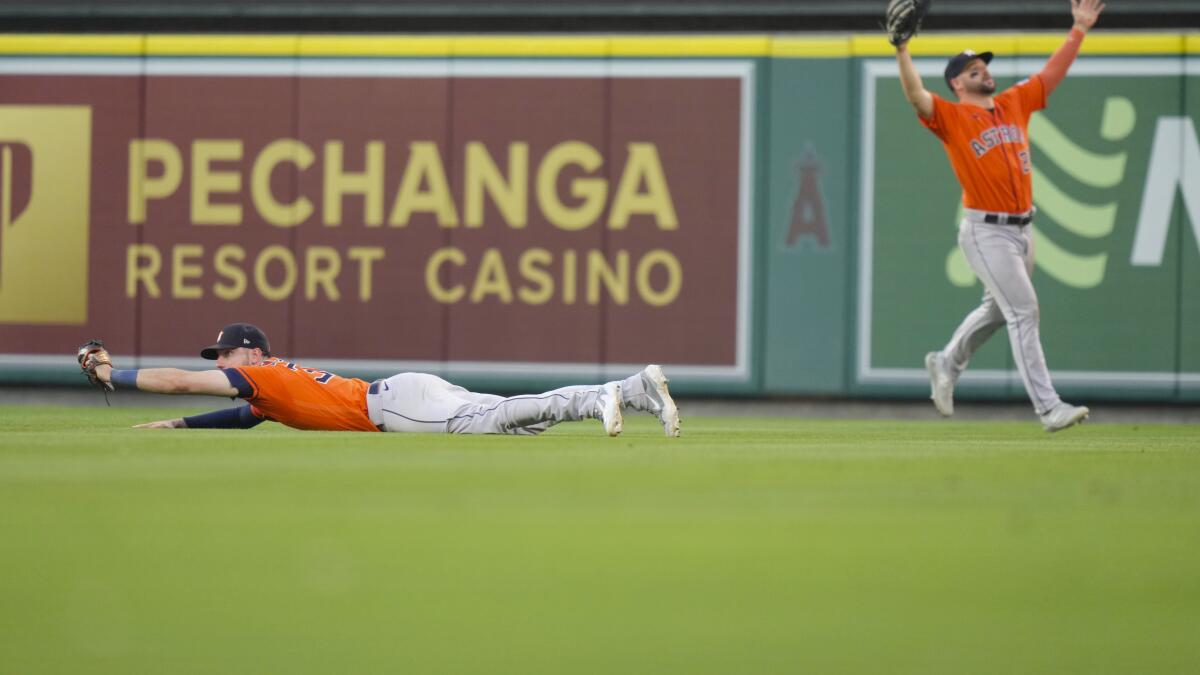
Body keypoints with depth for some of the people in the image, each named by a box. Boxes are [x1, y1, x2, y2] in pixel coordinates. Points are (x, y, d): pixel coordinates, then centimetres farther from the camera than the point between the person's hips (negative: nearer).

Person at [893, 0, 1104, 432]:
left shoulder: (1014, 103, 11)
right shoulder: (950, 117, -6)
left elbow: (1052, 73, 16)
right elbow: (916, 96, -21)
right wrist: (902, 51, -34)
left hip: (1022, 229, 7)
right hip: (986, 232, -7)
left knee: (998, 310, 21)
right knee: (1024, 312, -11)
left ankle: (946, 365, 44)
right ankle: (1048, 408, -12)